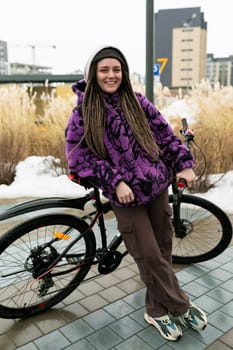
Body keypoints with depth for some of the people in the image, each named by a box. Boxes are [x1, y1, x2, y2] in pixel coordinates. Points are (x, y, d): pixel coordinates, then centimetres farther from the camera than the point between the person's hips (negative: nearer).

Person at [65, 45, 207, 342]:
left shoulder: (137, 101, 4)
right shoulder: (83, 113, -5)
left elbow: (164, 133, 9)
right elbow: (79, 158, -8)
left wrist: (183, 164, 1)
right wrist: (115, 182, -15)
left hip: (157, 187, 4)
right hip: (125, 196, -4)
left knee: (162, 249, 12)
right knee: (150, 256, 0)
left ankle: (158, 309, 32)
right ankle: (182, 307, 25)